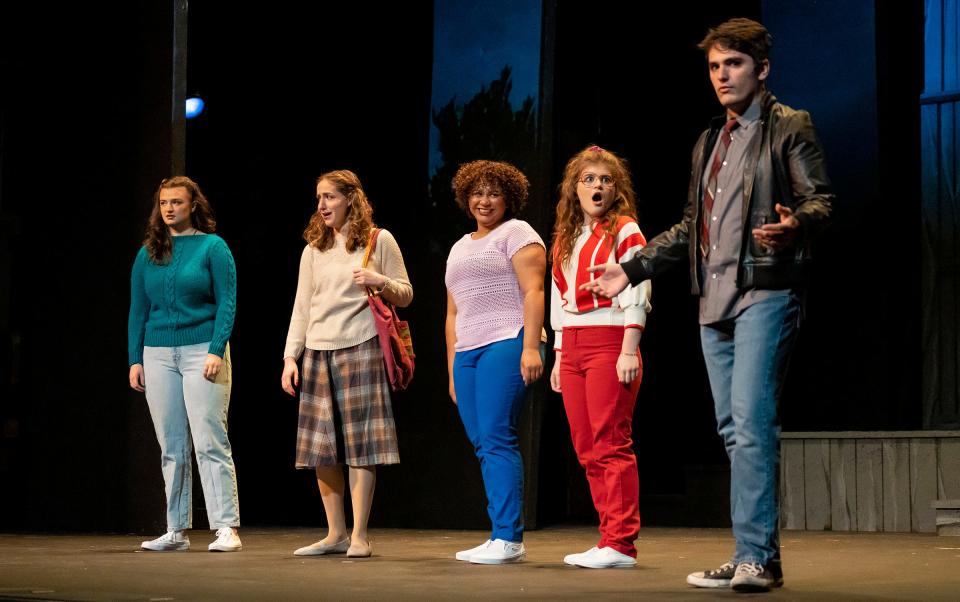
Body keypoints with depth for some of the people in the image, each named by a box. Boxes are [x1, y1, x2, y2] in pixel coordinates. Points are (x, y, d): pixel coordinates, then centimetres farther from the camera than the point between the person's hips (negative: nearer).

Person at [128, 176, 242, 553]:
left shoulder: (212, 247, 0)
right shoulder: (148, 253, 12)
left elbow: (227, 302, -4)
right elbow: (138, 309, 14)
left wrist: (216, 350, -15)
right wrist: (135, 359, 7)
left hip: (201, 351, -5)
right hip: (158, 354, 5)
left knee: (211, 443, -10)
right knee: (171, 448, 7)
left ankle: (227, 528, -10)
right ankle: (176, 531, 12)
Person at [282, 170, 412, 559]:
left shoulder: (379, 241, 3)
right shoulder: (313, 249, 15)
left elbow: (405, 296, 5)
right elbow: (302, 307, 14)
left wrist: (381, 282, -15)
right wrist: (290, 356, 5)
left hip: (360, 348, -5)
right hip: (317, 352, 5)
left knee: (359, 445, -7)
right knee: (321, 449, 3)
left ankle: (360, 536, -4)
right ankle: (335, 534, 11)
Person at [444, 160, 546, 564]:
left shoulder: (516, 233, 3)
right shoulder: (460, 248, 26)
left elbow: (533, 291, -8)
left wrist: (530, 347, -19)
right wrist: (451, 369, 21)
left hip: (506, 346, -8)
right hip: (467, 353, 8)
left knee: (496, 439, -15)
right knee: (482, 445, 2)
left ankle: (507, 538, -15)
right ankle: (504, 539, 4)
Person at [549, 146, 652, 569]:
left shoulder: (625, 231, 0)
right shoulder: (564, 238, 19)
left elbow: (636, 294, -8)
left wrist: (629, 351, -16)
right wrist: (559, 356, 16)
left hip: (610, 342, -7)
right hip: (572, 347, 7)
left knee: (611, 444, -10)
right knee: (586, 449, 4)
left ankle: (620, 543, -10)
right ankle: (611, 536, 7)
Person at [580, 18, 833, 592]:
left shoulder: (790, 128, 1)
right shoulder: (709, 143, 22)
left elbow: (821, 199, -8)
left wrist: (794, 224, -31)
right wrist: (631, 269, 24)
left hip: (765, 292, -8)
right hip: (715, 299, 8)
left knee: (752, 423, -16)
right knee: (734, 429, 7)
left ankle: (755, 556, -15)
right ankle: (759, 556, 12)